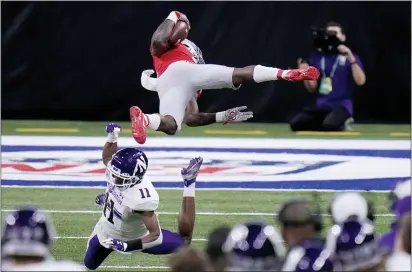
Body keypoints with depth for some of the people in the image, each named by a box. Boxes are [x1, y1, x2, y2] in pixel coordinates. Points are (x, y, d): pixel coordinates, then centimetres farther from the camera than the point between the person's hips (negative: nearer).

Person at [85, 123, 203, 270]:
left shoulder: (142, 199, -48)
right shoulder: (118, 172, -29)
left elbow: (156, 236, -43)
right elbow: (107, 157, -1)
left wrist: (126, 246, -51)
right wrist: (112, 136, -21)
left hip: (132, 239, -5)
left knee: (183, 242, 9)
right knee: (89, 265, 29)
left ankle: (189, 183, 14)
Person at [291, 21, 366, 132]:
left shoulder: (350, 57, 2)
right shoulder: (317, 57, 12)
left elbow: (360, 81, -13)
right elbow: (312, 88, 12)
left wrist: (351, 59, -22)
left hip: (341, 106, -4)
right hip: (321, 106, 4)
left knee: (329, 125, -35)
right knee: (296, 124, -18)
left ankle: (341, 125, 0)